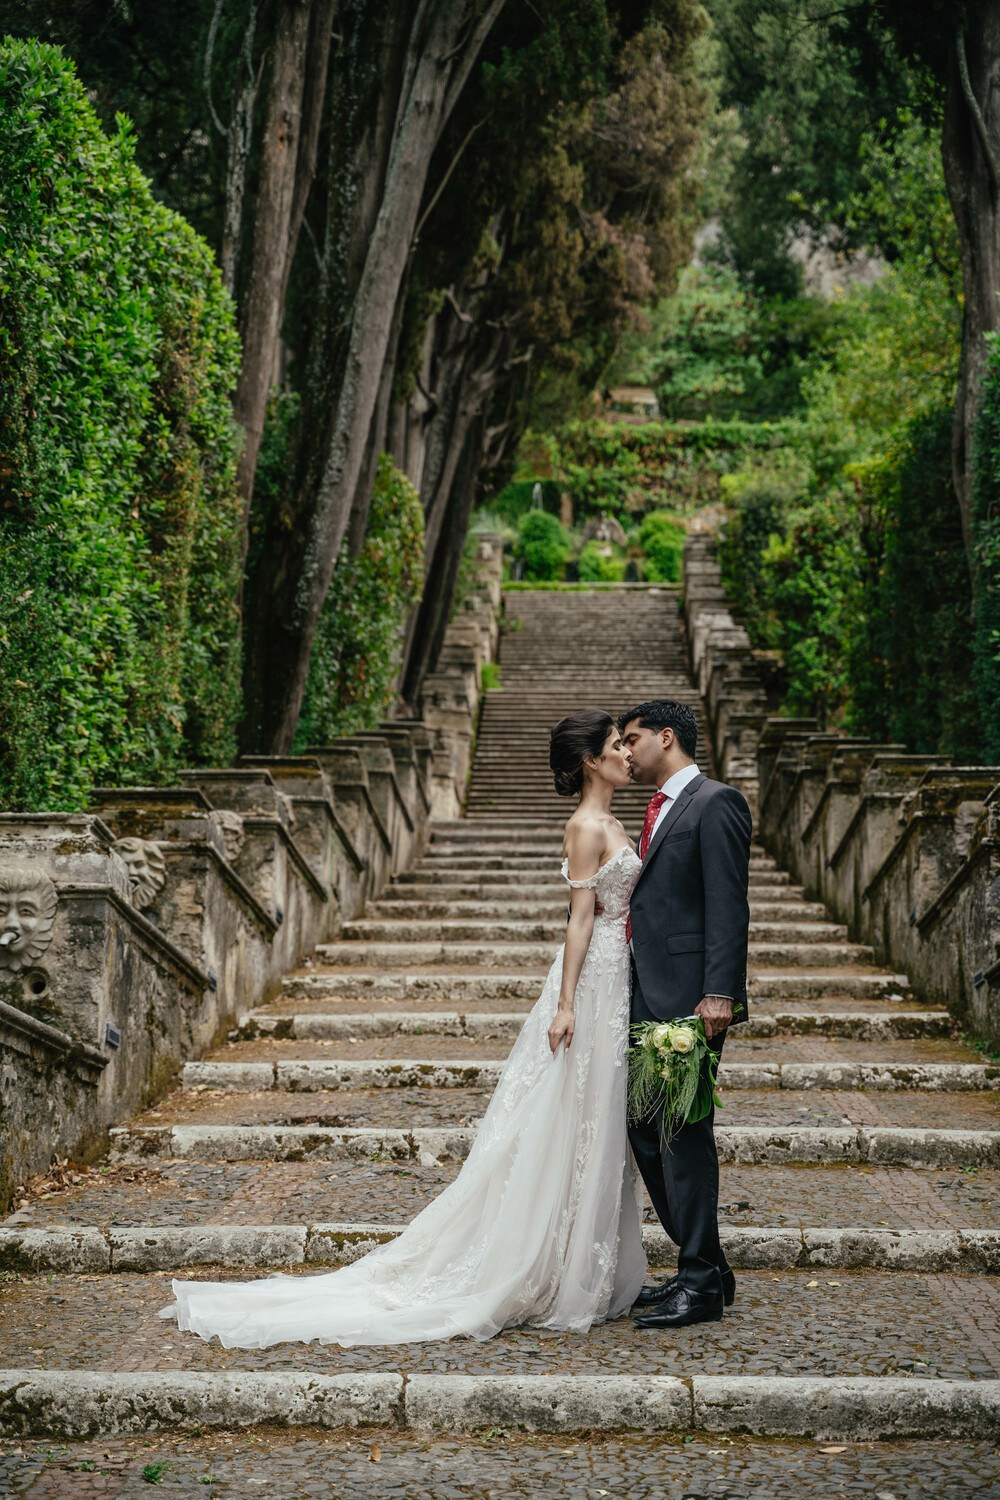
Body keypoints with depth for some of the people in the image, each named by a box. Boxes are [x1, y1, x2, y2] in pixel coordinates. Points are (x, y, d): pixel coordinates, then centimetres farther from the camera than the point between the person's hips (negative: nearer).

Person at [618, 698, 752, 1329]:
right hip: (648, 997, 10)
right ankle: (703, 1265, 21)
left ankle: (701, 1283, 1)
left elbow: (728, 905, -16)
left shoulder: (716, 803, -8)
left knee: (684, 1134, -7)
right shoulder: (660, 810, 20)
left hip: (688, 998, -10)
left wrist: (719, 993, -23)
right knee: (645, 1129, 12)